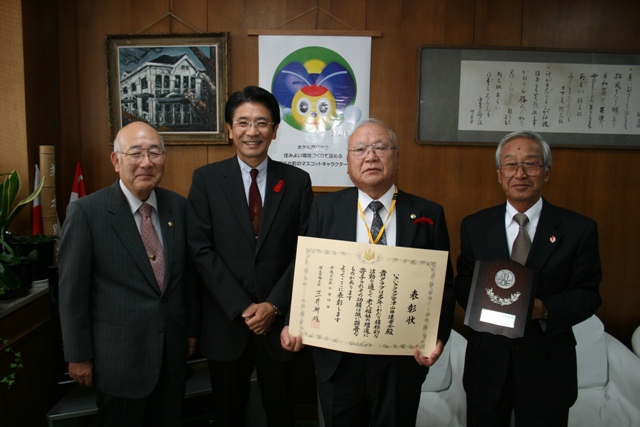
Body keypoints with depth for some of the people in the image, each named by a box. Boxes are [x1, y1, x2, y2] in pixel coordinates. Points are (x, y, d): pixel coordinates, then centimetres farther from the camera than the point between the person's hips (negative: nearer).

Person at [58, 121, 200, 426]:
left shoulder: (179, 206, -1)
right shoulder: (86, 212, -13)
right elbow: (72, 291, -8)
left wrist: (191, 330, 11)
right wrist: (78, 356, -4)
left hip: (173, 353, 4)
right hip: (118, 358, -4)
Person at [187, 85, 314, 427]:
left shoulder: (297, 181, -1)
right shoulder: (206, 179, -3)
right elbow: (201, 250, -8)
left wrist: (274, 305, -12)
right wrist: (242, 308, -13)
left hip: (280, 319, 1)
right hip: (225, 322, 0)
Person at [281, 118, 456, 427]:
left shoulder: (428, 215, -2)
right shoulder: (324, 209, -1)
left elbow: (444, 284, 0)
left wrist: (438, 336, -13)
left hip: (402, 358, 0)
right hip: (336, 358, 1)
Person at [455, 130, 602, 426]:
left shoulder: (579, 229, -4)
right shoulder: (474, 226, 0)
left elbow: (588, 293, -4)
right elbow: (463, 283, 4)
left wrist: (544, 308, -22)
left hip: (548, 368, -1)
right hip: (487, 361, 1)